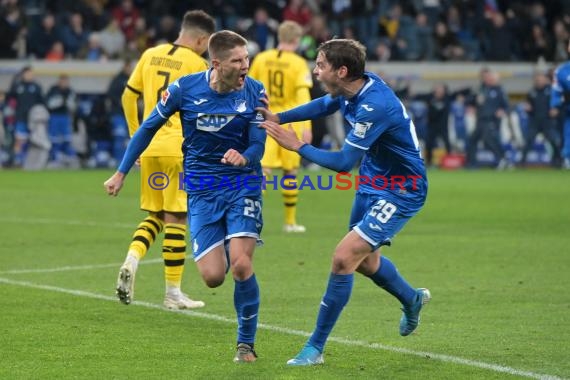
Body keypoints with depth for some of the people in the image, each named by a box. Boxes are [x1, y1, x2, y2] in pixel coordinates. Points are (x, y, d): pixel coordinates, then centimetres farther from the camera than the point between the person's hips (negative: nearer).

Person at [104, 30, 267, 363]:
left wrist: (243, 157, -32)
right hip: (202, 190, 0)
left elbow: (257, 146, -7)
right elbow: (149, 127, 4)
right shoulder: (185, 89, -10)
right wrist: (121, 173, 9)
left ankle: (246, 343, 3)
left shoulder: (255, 92, -8)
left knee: (241, 266, -18)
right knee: (213, 276, -9)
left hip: (243, 183, 0)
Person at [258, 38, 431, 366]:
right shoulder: (356, 87, -6)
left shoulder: (374, 106, -32)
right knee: (365, 261, 24)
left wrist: (298, 146, -21)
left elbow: (343, 162, -31)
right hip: (373, 184, 10)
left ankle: (315, 348, -9)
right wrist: (278, 118, 5)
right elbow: (323, 105, 17)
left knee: (344, 257, -17)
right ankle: (412, 299, 53)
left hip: (401, 192, -10)